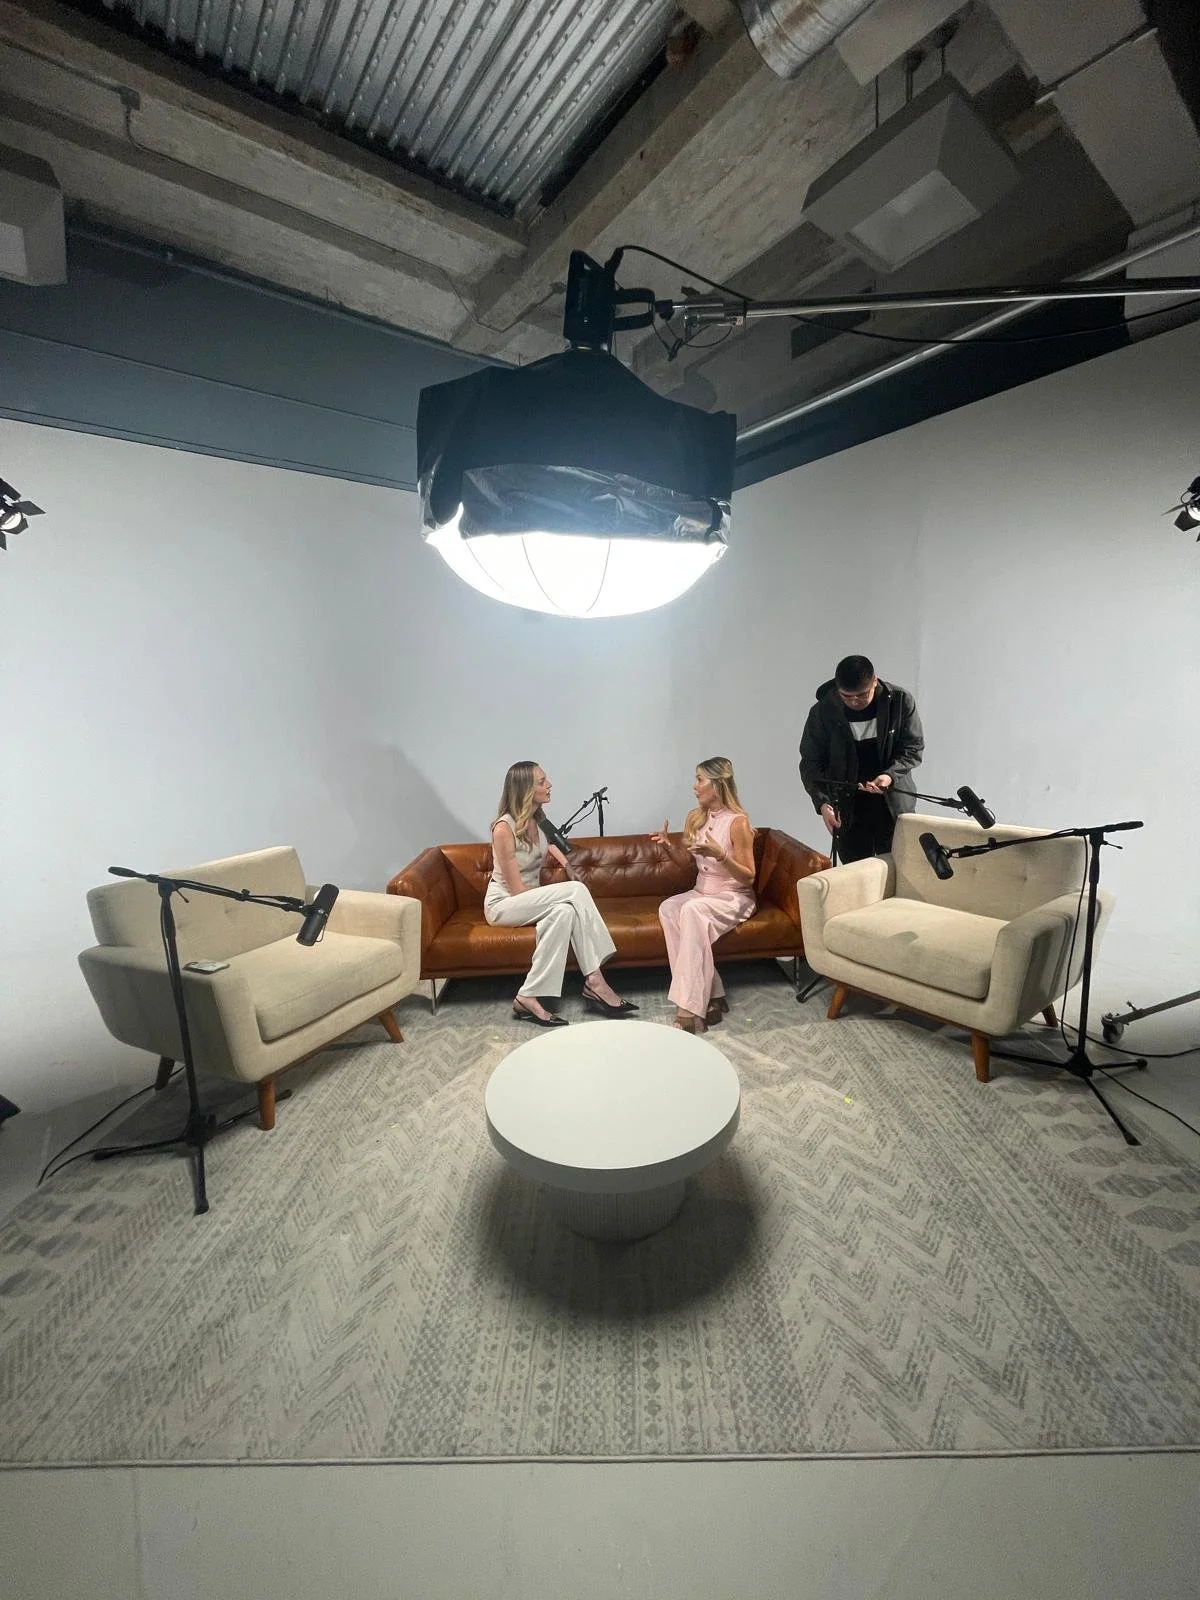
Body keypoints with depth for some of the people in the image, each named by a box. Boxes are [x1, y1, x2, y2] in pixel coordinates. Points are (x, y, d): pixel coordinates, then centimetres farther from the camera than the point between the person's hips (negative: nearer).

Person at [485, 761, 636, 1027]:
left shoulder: (537, 820, 3)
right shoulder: (504, 828, -20)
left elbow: (547, 843, 28)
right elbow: (517, 889, -20)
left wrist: (565, 862, 9)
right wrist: (565, 892, -14)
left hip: (532, 901, 7)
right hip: (503, 904, -7)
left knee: (565, 911, -28)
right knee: (576, 890, -27)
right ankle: (594, 980, -24)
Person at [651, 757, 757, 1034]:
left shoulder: (738, 822, -15)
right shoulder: (695, 817, 5)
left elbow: (748, 877, -14)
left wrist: (719, 854, -29)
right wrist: (668, 846, -5)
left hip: (734, 898, -6)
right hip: (701, 893, 7)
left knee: (692, 910, -35)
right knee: (668, 908, -25)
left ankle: (690, 1007, -33)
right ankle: (708, 997, -21)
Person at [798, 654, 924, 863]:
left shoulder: (901, 701, -7)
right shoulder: (823, 711, -9)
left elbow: (914, 748, -1)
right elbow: (811, 761, -4)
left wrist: (891, 775, -20)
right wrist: (822, 802, -17)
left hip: (895, 806, 1)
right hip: (847, 810, 0)